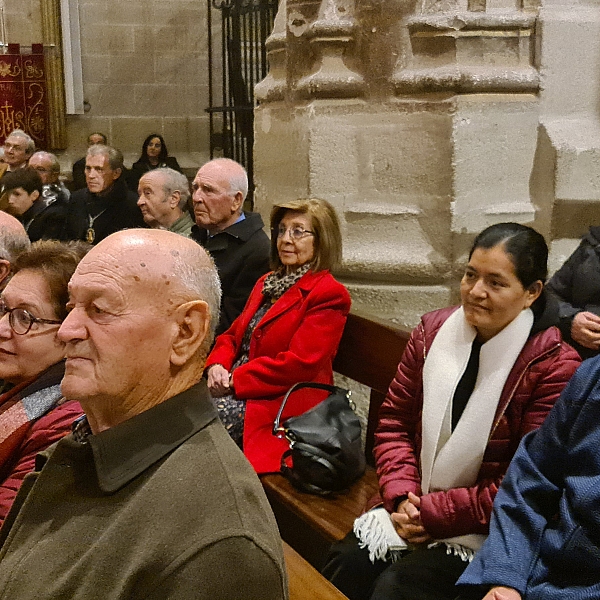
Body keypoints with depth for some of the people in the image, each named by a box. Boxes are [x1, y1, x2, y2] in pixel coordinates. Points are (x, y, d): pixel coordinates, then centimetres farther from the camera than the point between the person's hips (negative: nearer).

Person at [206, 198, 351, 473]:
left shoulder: (329, 295, -10)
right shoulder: (268, 283, 18)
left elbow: (299, 364, -18)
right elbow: (233, 334, 18)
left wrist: (235, 380, -15)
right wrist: (217, 365, -5)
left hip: (283, 405, -7)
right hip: (235, 389, 8)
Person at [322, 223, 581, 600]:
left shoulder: (554, 367, -15)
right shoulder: (434, 330, 1)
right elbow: (395, 421, 5)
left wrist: (433, 513, -15)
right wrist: (402, 496, -10)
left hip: (486, 530, -4)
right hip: (412, 509, 5)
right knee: (347, 564, -18)